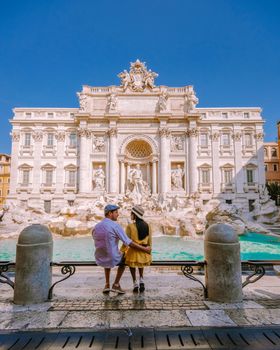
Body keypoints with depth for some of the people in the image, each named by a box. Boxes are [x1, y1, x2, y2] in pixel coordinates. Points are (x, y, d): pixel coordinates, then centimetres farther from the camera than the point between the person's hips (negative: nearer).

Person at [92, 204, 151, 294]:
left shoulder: (96, 227, 1)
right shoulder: (115, 225, -17)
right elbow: (129, 243, -17)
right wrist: (144, 249, -7)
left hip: (99, 260, 4)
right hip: (113, 259, -4)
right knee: (123, 259, 32)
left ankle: (107, 284, 31)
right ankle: (116, 285, 24)